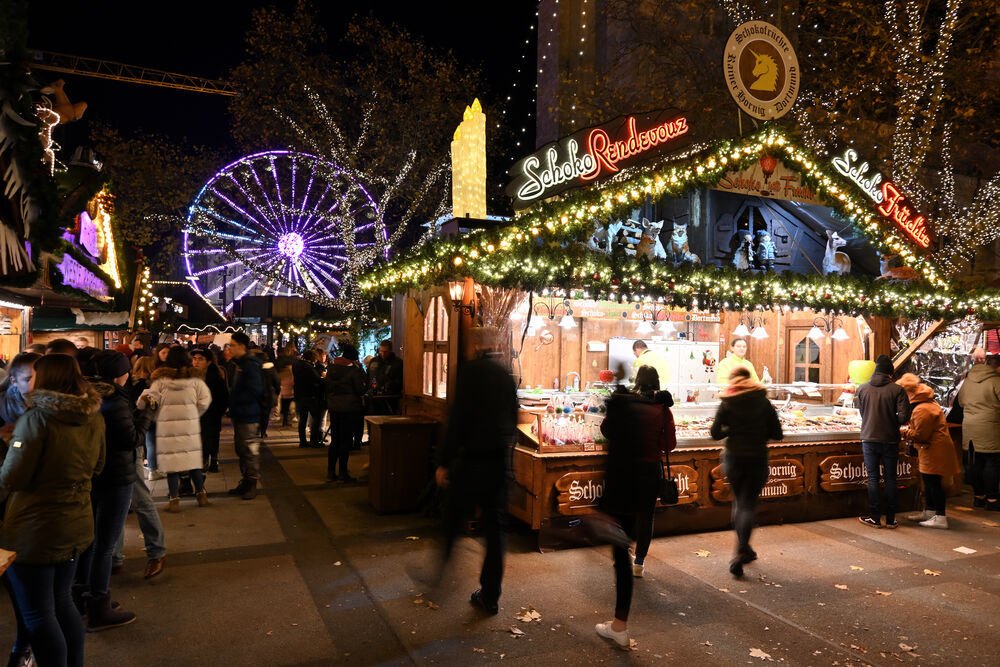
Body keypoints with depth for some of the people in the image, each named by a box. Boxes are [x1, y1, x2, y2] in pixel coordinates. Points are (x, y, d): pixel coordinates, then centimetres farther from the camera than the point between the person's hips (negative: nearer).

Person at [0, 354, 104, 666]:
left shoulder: (36, 418, -19)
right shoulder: (94, 418, 1)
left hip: (35, 530, -7)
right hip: (77, 525, 7)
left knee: (38, 614, 7)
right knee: (62, 602, 22)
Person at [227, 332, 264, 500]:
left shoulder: (250, 365, -16)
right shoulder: (237, 364, 14)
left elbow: (254, 391, -22)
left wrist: (234, 401, -16)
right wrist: (232, 407, 7)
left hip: (248, 415, -10)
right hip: (238, 414, 10)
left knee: (249, 450, -3)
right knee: (240, 449, 15)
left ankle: (252, 484, 6)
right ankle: (245, 481, 25)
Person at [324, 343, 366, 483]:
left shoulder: (331, 367, 5)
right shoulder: (353, 369, -12)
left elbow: (327, 386, 11)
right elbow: (361, 390, -10)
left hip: (333, 407, 6)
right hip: (350, 408, -6)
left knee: (335, 438, 14)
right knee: (346, 440, 2)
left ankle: (330, 472, 14)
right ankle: (343, 472, 6)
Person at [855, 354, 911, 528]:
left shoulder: (862, 388, -2)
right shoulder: (897, 390, -9)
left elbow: (861, 413, 3)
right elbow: (904, 416, -14)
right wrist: (893, 422, 6)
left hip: (869, 439, 1)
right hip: (890, 440, -1)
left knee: (873, 478, 7)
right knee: (890, 478, 10)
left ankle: (874, 517, 10)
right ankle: (890, 519, 16)